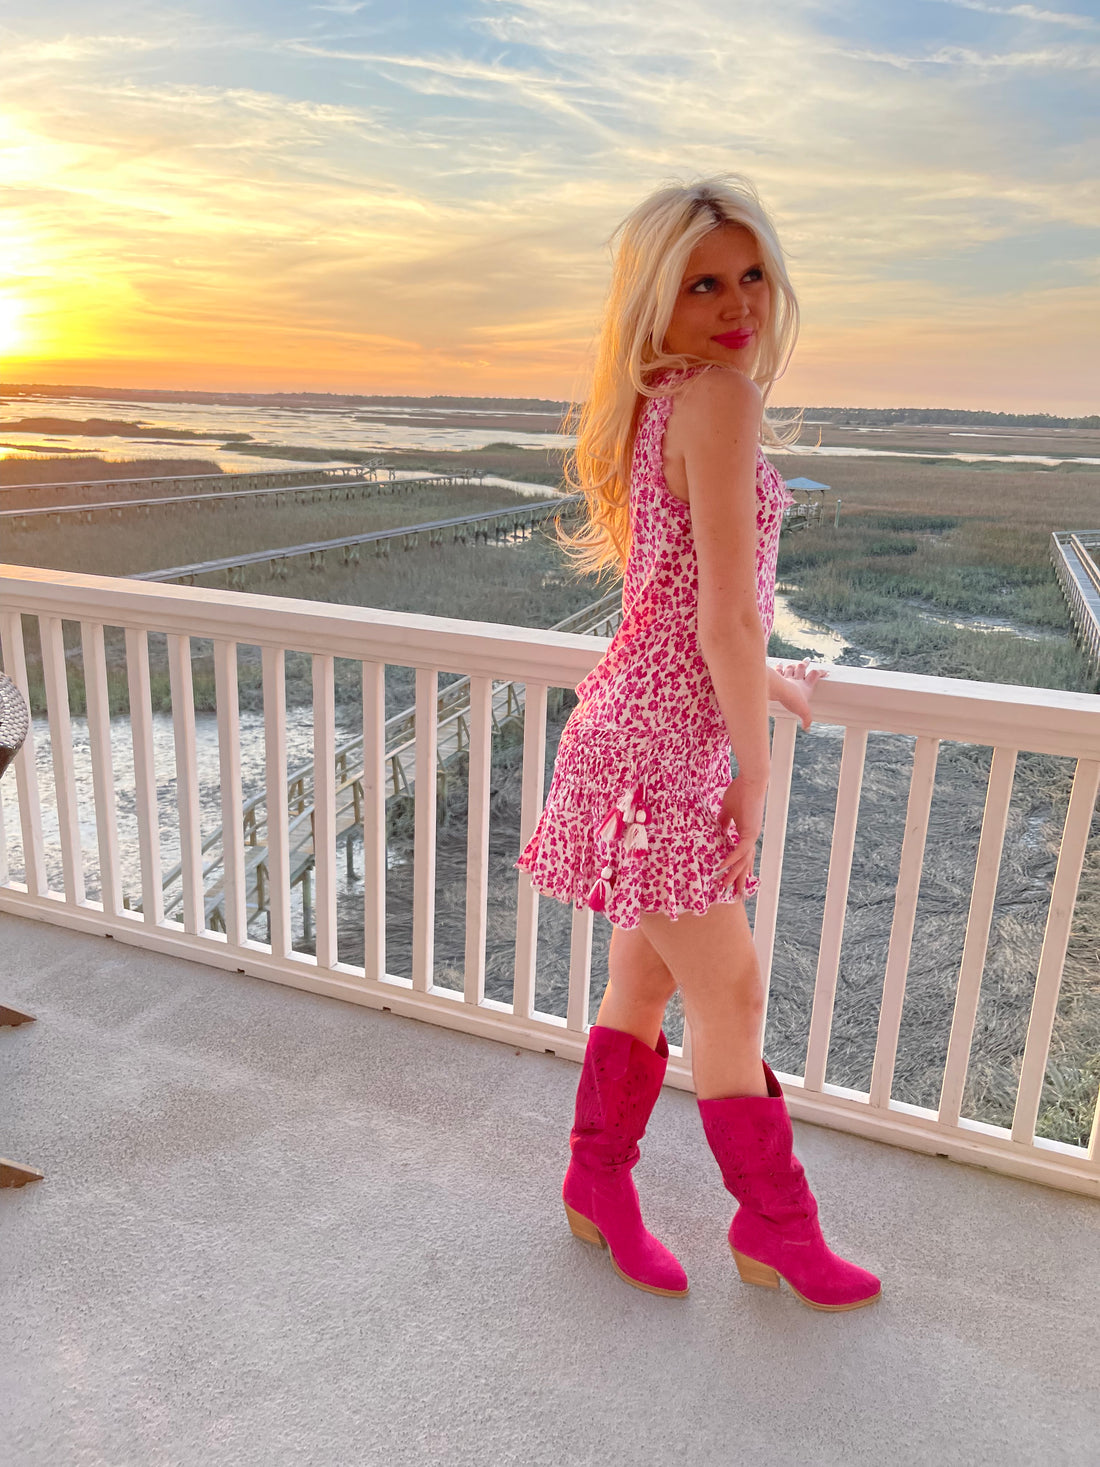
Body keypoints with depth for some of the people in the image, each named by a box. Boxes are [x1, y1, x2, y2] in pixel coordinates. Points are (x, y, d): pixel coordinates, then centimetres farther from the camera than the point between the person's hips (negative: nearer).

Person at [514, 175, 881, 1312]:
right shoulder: (720, 398, -16)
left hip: (643, 724, 9)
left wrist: (760, 679, 31)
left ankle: (599, 1188, 39)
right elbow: (724, 613, -21)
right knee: (729, 998, 7)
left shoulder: (659, 406, 12)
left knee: (647, 978, 19)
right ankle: (777, 1229, 31)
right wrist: (753, 771, -10)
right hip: (661, 748, -9)